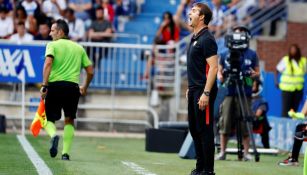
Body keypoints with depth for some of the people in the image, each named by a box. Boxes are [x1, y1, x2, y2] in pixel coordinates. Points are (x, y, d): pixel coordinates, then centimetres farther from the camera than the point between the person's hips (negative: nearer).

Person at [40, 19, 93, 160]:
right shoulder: (79, 48, 17)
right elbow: (90, 71, 16)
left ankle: (53, 135, -24)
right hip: (73, 87, 2)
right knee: (69, 121, 15)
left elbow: (48, 64, -13)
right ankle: (65, 153, 3)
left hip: (55, 85, -2)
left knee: (49, 119, 9)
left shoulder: (52, 45, 5)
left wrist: (44, 85, -16)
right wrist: (85, 88, 31)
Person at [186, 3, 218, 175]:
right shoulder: (195, 38, 16)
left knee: (204, 130, -7)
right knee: (194, 129, 12)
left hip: (203, 91, -10)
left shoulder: (207, 39, -13)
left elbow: (213, 67, -19)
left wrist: (206, 94, -23)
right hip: (194, 91, 10)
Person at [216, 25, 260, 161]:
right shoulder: (225, 55, 12)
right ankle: (222, 152, 5)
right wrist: (221, 77, -6)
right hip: (228, 93, 1)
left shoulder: (252, 55, 8)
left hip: (245, 94, -1)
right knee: (225, 123, -1)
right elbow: (219, 72, 16)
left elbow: (257, 73, 11)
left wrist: (253, 74, -11)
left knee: (245, 124, -4)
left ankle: (246, 152, 2)